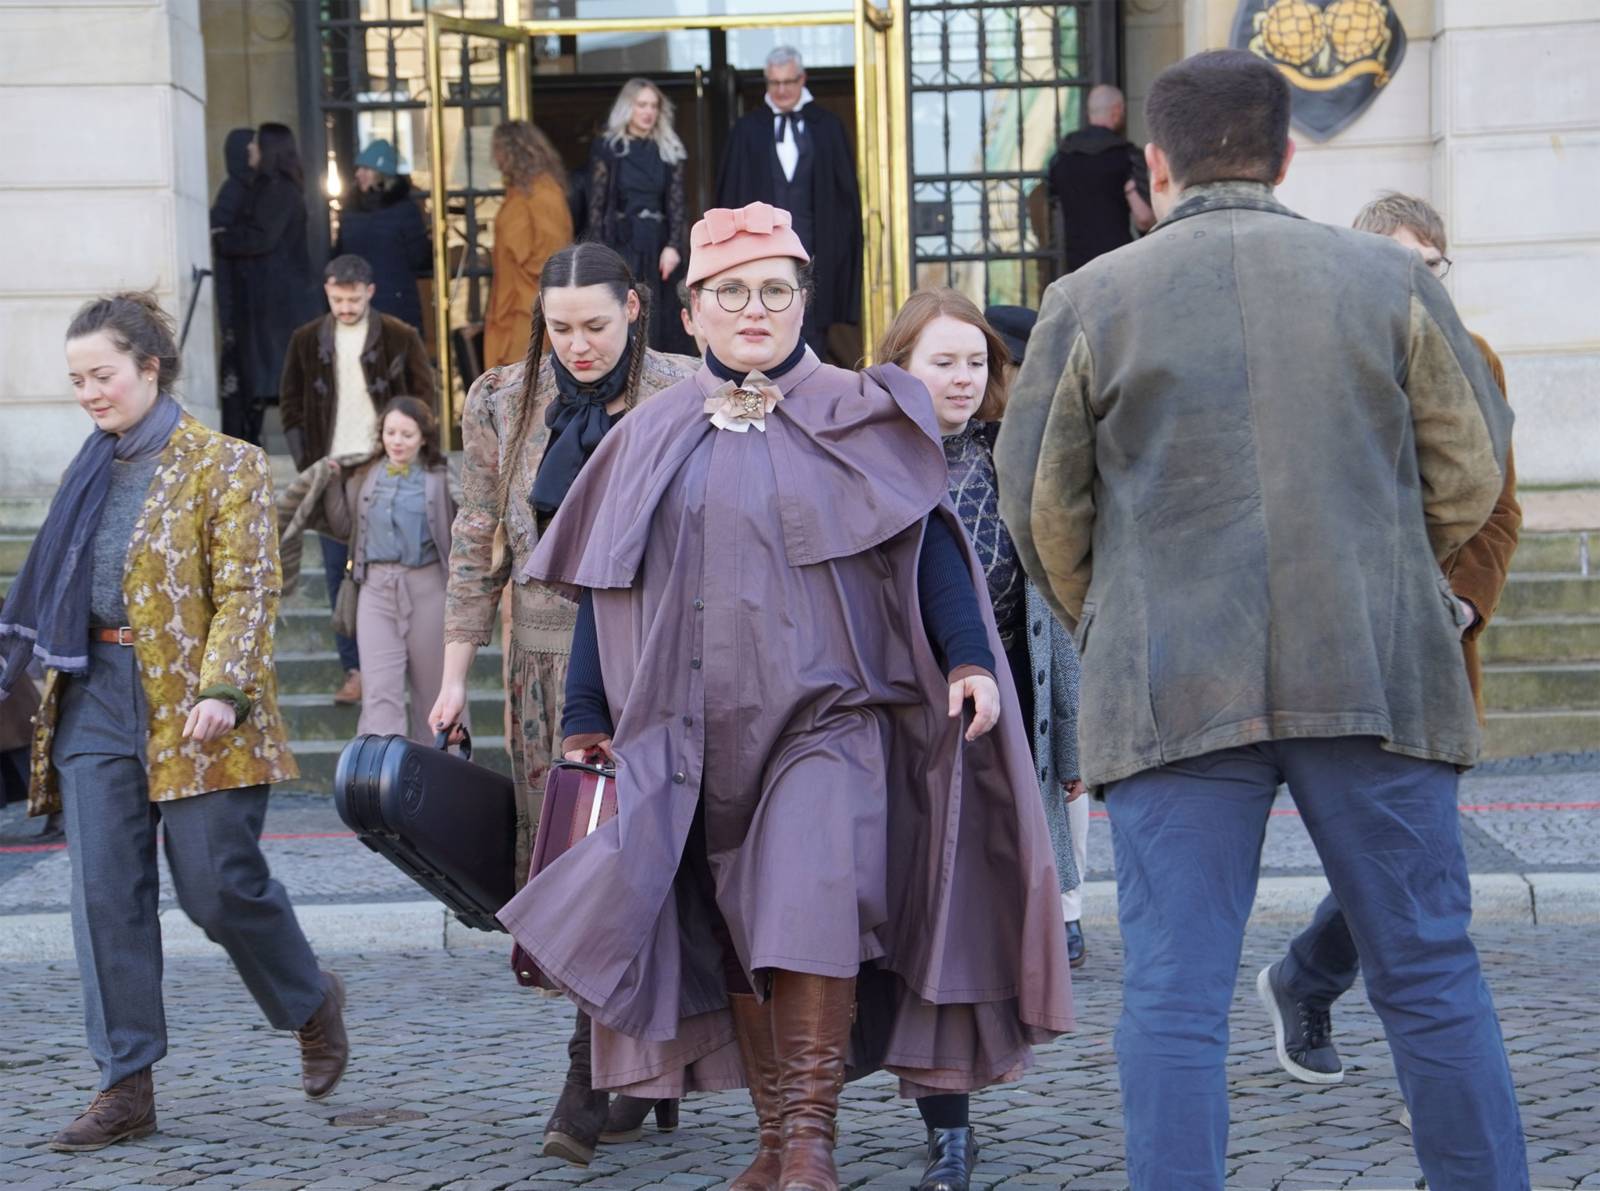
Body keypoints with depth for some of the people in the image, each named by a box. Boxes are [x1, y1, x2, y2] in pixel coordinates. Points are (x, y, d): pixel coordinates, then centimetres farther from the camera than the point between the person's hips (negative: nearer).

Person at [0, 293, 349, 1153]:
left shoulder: (225, 465, -4)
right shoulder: (91, 472, 14)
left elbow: (249, 591, -10)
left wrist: (222, 688, -20)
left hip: (189, 708, -6)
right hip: (96, 698, 6)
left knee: (218, 885, -3)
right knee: (106, 895, 0)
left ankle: (313, 1002, 25)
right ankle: (126, 1084, 4)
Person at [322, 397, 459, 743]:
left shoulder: (439, 479, 0)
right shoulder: (364, 476, 7)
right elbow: (342, 527, 13)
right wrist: (332, 484, 5)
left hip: (426, 588, -1)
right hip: (376, 587, 1)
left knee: (433, 686, 10)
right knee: (380, 689, -7)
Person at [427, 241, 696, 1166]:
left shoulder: (687, 397, -1)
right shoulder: (503, 404, 7)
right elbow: (479, 543, 11)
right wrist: (456, 673, 7)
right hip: (551, 663, 3)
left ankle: (588, 1089, -9)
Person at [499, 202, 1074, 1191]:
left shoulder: (855, 420, 6)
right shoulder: (653, 440, 13)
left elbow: (928, 541, 0)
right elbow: (605, 588, 14)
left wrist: (968, 660, -13)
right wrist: (588, 721, 11)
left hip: (829, 717, -3)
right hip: (696, 734, 3)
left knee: (808, 905, -19)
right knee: (731, 934, 3)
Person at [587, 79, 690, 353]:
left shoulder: (669, 150, 10)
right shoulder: (607, 147, 1)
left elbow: (676, 201, 4)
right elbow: (596, 204, -1)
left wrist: (673, 245, -10)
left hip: (657, 244, 3)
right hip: (621, 243, -3)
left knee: (656, 327, 3)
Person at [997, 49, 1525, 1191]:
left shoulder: (1092, 300, 4)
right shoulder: (1389, 279, 6)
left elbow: (1040, 507, 9)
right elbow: (1472, 469, 11)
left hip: (1173, 691, -1)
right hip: (1377, 673, 1)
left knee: (1175, 997, 1)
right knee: (1430, 973, 9)